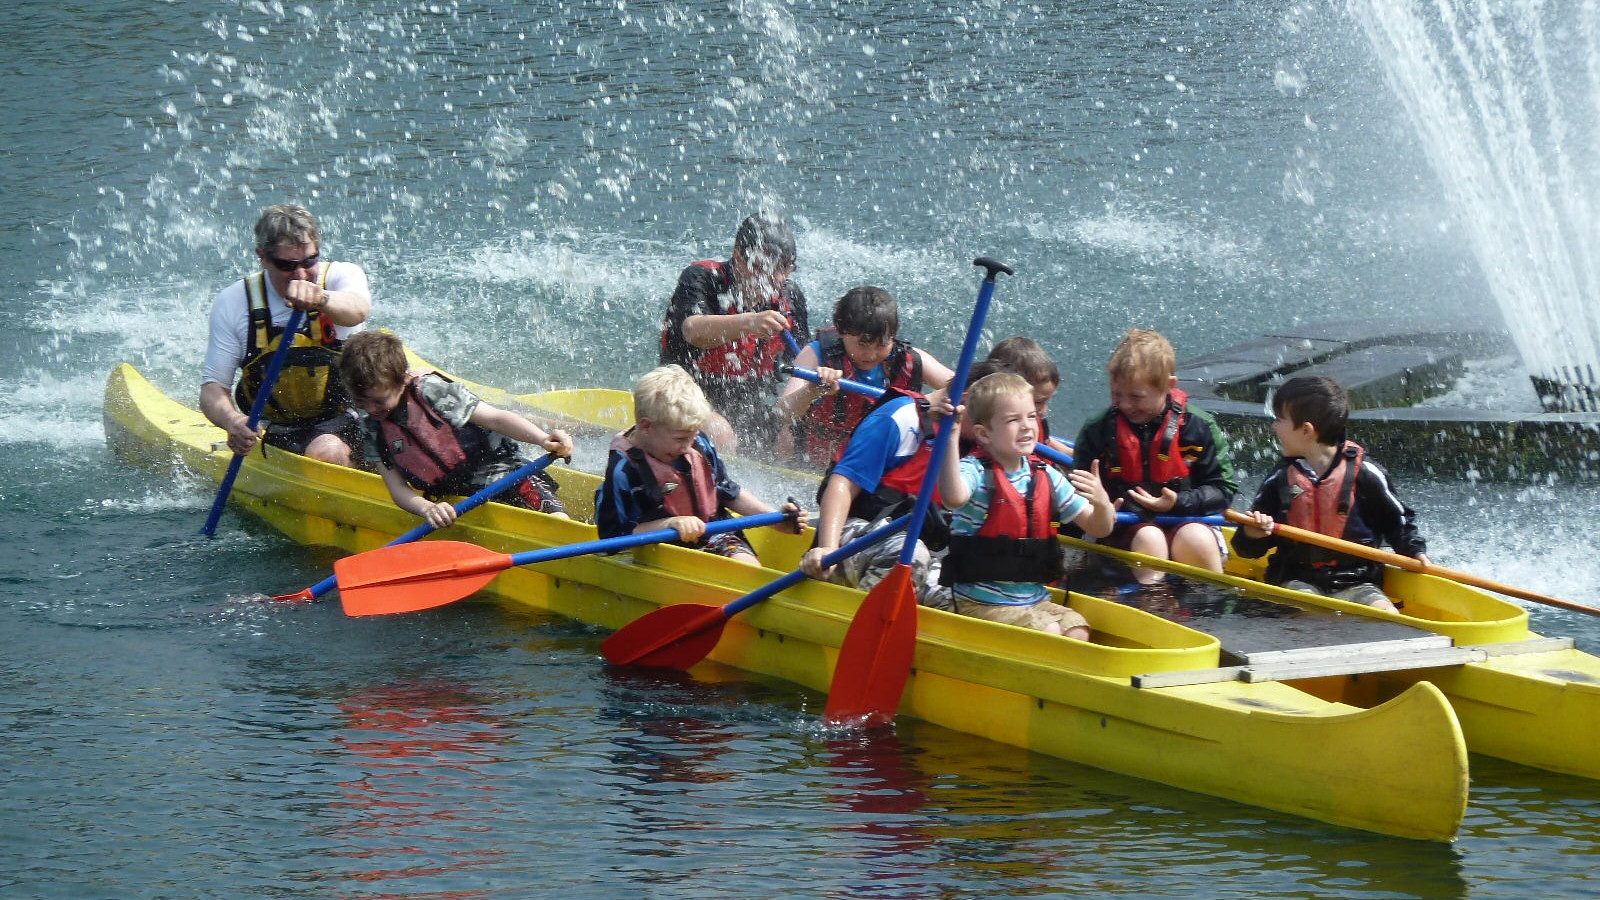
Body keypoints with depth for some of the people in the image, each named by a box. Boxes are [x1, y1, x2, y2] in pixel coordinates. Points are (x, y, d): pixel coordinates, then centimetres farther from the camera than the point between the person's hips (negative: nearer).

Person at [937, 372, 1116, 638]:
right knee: (1048, 632, -24)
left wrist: (1101, 503, -13)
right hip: (982, 604, -6)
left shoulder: (1046, 477, 7)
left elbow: (1099, 529, 10)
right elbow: (953, 497, -37)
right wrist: (950, 437, -44)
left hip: (1035, 600, 6)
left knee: (1077, 630, -16)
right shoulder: (976, 472, -11)